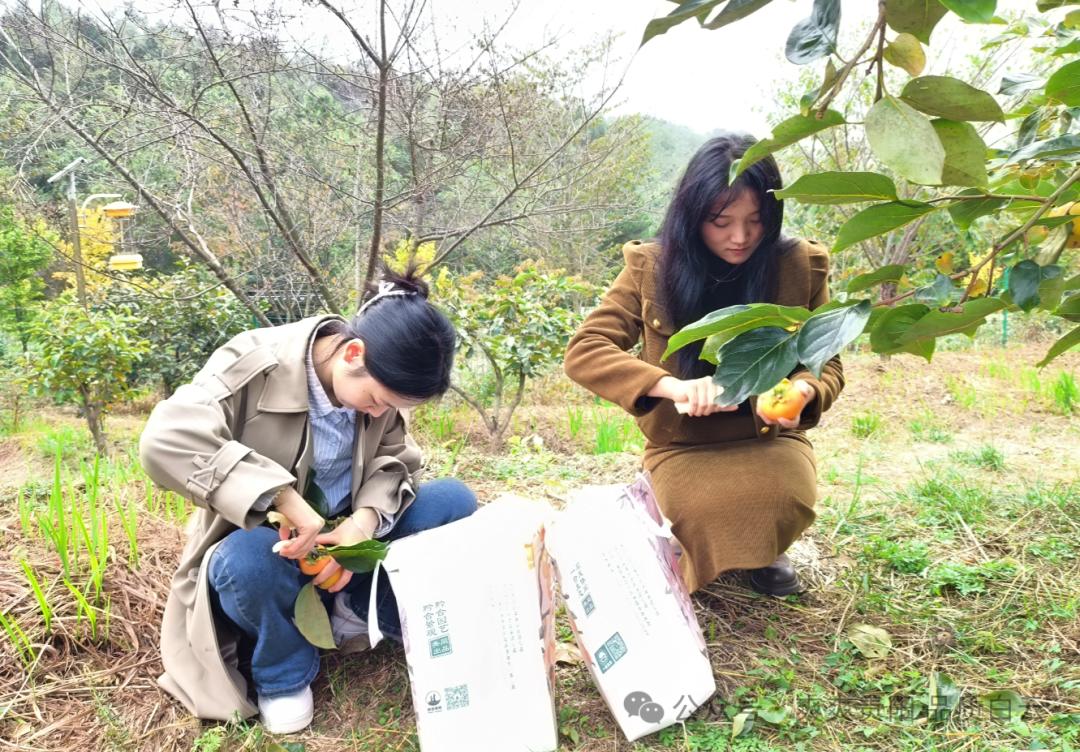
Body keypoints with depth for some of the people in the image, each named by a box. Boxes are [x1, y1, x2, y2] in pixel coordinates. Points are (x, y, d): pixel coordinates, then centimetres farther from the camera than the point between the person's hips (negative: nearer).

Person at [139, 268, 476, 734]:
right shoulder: (258, 362, -26)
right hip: (269, 545, -3)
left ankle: (361, 609, 1)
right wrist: (285, 499, -44)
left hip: (347, 538, 4)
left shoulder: (379, 383, -11)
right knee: (248, 560, -40)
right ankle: (283, 673, -7)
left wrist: (365, 519, -26)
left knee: (454, 501, -16)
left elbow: (395, 464, -3)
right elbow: (163, 442, -38)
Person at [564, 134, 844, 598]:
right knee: (705, 513, -30)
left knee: (786, 498, -30)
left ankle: (762, 553, 9)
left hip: (768, 439, 1)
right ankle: (692, 561, 11)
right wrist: (670, 385, -31)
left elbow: (826, 366, 2)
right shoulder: (651, 267, -9)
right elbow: (583, 351, -15)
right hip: (683, 447, -1)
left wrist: (800, 392, -24)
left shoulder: (801, 266, -6)